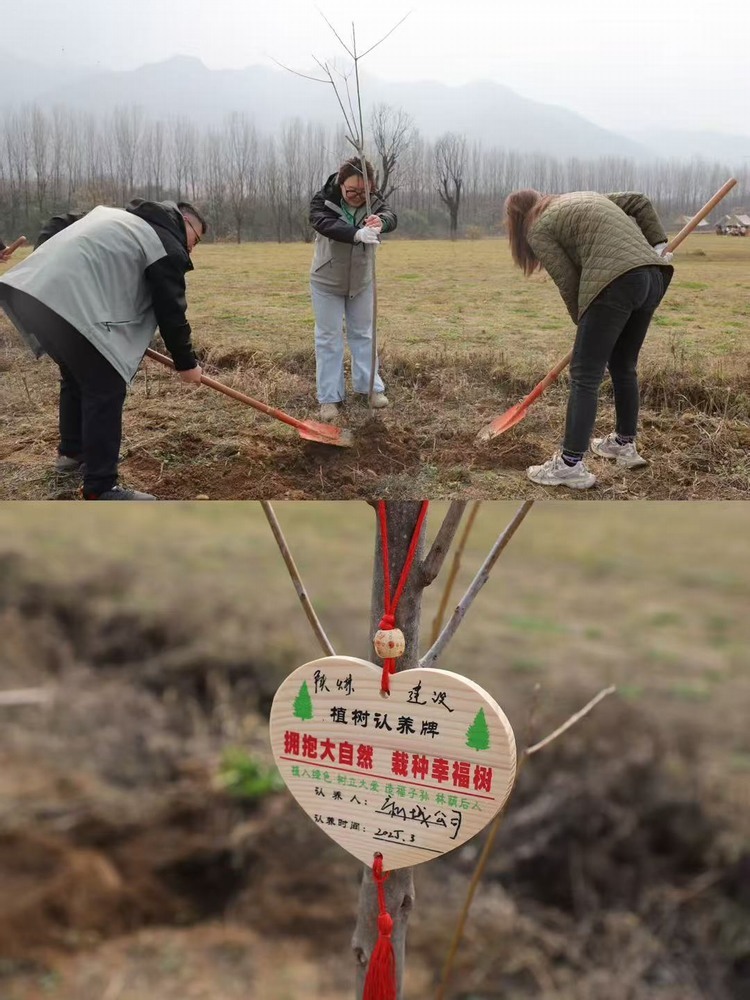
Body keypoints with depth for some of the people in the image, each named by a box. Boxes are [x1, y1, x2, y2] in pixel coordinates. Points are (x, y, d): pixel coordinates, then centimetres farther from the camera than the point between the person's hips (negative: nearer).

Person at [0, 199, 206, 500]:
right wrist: (186, 363, 14)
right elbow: (171, 311, 4)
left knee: (77, 376, 27)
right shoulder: (168, 246, 4)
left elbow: (57, 224, 33)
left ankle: (71, 452, 45)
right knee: (105, 391, -3)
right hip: (72, 304, -9)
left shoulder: (117, 215, 31)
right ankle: (100, 491, -2)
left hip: (29, 288, 10)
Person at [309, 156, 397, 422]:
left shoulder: (374, 202, -13)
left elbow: (391, 217, -34)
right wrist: (357, 233, -60)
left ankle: (369, 386, 26)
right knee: (328, 338, 2)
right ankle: (329, 397, 8)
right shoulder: (323, 200, -20)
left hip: (362, 281, 3)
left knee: (363, 333, 14)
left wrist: (381, 222, -60)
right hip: (327, 282, -2)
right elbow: (325, 224, -41)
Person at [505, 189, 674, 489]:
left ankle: (571, 465, -3)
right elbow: (640, 201, 23)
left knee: (584, 377, -3)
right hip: (654, 275, 8)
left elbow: (568, 282, 2)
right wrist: (659, 244, 16)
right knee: (623, 367, 22)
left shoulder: (539, 230, 8)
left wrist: (583, 322, 14)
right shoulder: (586, 197, 30)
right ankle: (625, 444, 32)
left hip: (615, 282, -8)